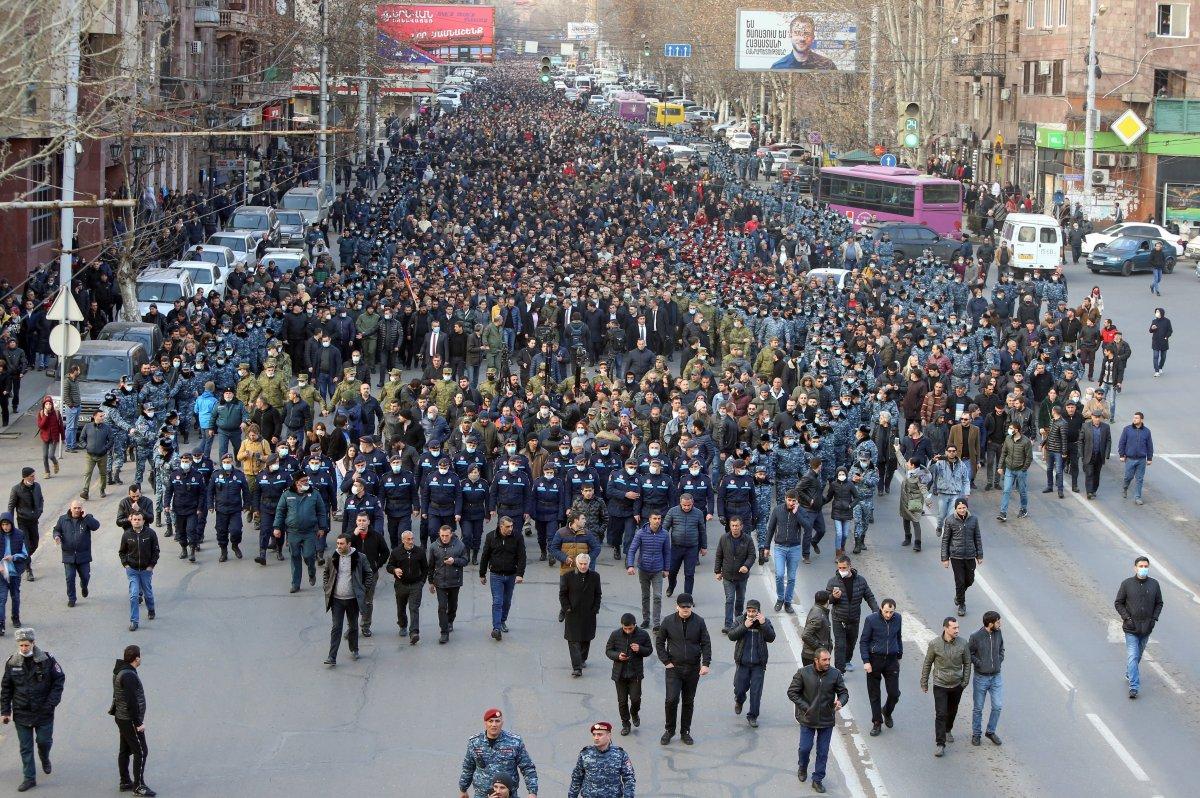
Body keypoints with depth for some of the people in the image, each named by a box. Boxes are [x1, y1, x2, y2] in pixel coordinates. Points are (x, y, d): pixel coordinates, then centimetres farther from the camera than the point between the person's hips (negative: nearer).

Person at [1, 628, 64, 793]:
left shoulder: (47, 660, -9)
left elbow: (59, 680, -1)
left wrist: (51, 703, -10)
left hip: (44, 712, -2)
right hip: (21, 713, 2)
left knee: (44, 741, 9)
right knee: (25, 748, 5)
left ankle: (44, 758, 43)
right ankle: (30, 778, 14)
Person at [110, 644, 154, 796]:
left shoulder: (119, 672, 8)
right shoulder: (129, 675, -24)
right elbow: (132, 701, -24)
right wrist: (138, 723, -19)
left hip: (121, 718, 10)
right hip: (130, 720, -10)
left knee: (125, 751, 16)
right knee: (141, 752, -4)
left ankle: (125, 782, 24)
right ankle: (138, 786, -1)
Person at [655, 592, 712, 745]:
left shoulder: (699, 622, -1)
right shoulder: (668, 621, -3)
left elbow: (706, 644, 2)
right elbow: (659, 642, 6)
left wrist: (706, 664, -8)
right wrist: (666, 661, -3)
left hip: (693, 669, 1)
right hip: (674, 668, -1)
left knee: (689, 702, 9)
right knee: (671, 699, -11)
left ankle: (685, 732, 21)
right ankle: (669, 730, 7)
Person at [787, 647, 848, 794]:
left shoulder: (835, 674, -8)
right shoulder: (803, 673, -12)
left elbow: (844, 692, 0)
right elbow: (792, 692, -5)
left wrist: (840, 702, -23)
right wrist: (805, 707, -11)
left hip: (827, 721, 1)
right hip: (807, 719, -1)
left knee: (823, 752, 7)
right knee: (805, 748, 5)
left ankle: (818, 779, 22)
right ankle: (802, 768, 37)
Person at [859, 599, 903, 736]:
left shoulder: (898, 618, 0)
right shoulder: (871, 619, -11)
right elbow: (863, 641, -6)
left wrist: (899, 656, 19)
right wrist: (866, 661, -13)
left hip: (892, 659, 3)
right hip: (875, 659, -2)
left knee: (894, 693, 1)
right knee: (874, 694, 4)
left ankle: (887, 712, 32)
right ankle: (877, 723, 17)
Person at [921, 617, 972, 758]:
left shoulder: (962, 644, -9)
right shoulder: (935, 644, -14)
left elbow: (967, 663, 5)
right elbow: (927, 664, -1)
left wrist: (965, 681, 4)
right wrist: (924, 683, 3)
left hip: (956, 685, 3)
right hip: (940, 685, -3)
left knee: (952, 711, 19)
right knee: (940, 714, -8)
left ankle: (948, 730, 47)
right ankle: (940, 744, -5)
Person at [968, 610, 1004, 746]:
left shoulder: (998, 633, -2)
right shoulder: (976, 637, -17)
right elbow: (968, 653, -6)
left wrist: (999, 662, 2)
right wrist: (979, 664, -13)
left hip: (996, 677, 4)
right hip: (981, 677, -4)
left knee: (997, 706, 0)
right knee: (978, 708, 8)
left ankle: (991, 732, 19)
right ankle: (976, 734, 24)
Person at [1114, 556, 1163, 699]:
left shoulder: (1154, 584, 2)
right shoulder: (1127, 584, -6)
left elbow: (1159, 603, 12)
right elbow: (1118, 603, 0)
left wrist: (1154, 619, -1)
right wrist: (1126, 618, -11)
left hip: (1146, 628, 3)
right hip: (1131, 628, -3)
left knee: (1138, 655, 17)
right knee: (1132, 656, -10)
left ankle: (1129, 674, 40)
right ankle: (1134, 687, -13)